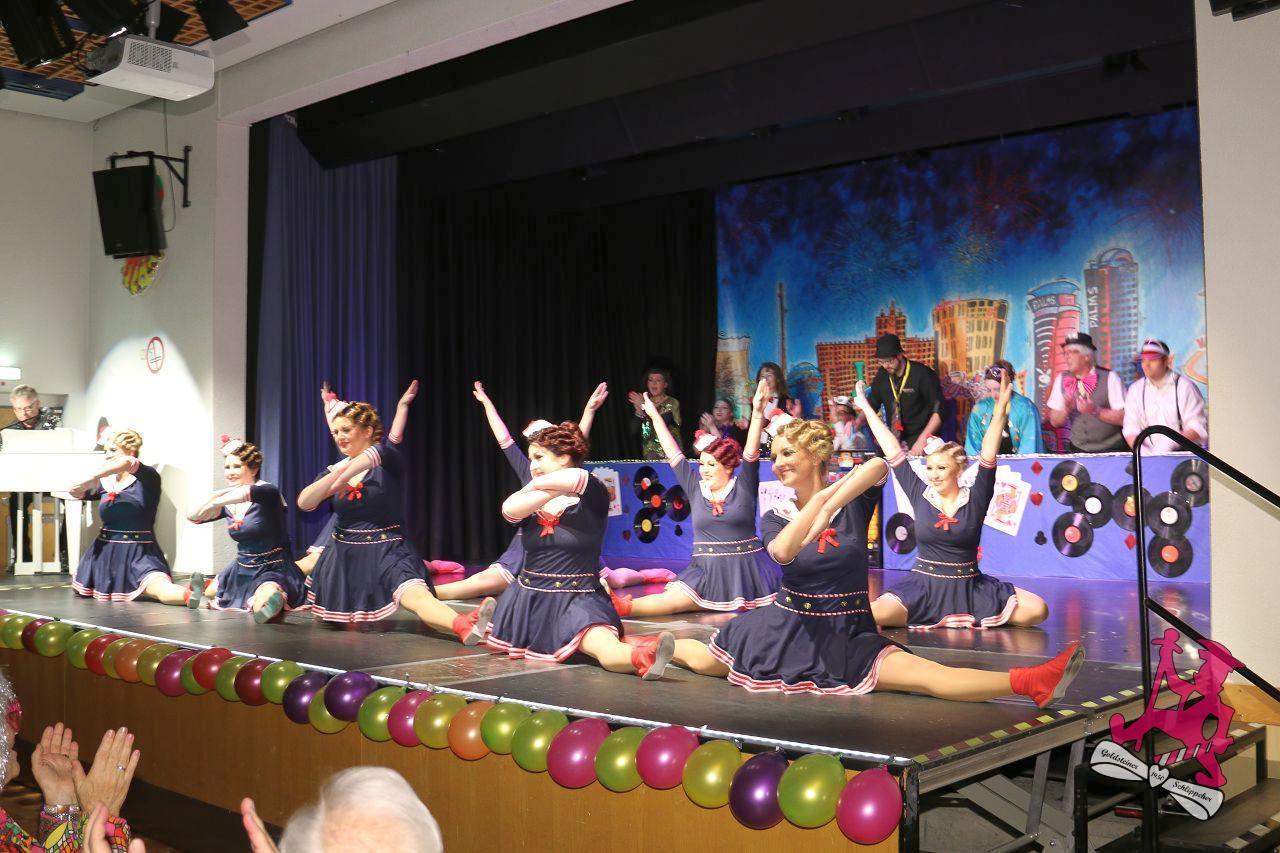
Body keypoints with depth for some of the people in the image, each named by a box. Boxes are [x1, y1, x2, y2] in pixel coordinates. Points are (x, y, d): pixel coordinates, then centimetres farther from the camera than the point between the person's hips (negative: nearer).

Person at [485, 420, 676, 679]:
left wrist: (537, 484, -15)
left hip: (577, 600, -6)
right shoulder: (532, 504, 4)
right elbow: (509, 509, -19)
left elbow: (577, 478, -33)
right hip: (528, 597, 6)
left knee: (609, 652, -35)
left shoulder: (591, 499, -10)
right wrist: (552, 489, -25)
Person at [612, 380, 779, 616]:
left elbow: (751, 452, -11)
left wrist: (757, 412, -24)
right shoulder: (695, 488, 8)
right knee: (670, 599, -22)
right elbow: (673, 453, 11)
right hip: (707, 571, -1)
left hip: (747, 571, 1)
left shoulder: (743, 487, 0)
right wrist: (655, 416, 14)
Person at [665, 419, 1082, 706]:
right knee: (702, 662, 3)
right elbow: (783, 552, -26)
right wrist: (824, 497, -27)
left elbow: (879, 466, -28)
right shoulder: (775, 516, 0)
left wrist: (829, 509, -33)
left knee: (927, 674, -25)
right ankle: (665, 646, 34)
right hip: (787, 627, 3)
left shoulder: (853, 502, -4)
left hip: (847, 634, -3)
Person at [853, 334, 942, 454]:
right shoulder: (882, 375, 3)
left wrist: (922, 441, -22)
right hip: (894, 442, 4)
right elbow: (871, 406, 12)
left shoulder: (922, 374, -12)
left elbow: (938, 411, -14)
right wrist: (858, 421, -9)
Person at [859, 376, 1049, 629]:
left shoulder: (975, 499, -1)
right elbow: (893, 451, 4)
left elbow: (988, 455, -9)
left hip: (971, 589, 0)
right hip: (924, 588, 0)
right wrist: (866, 408, 9)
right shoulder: (920, 494, 2)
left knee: (1038, 610, -18)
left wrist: (1000, 410, -21)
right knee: (872, 614, -28)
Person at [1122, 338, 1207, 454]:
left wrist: (1170, 444, -22)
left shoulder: (1185, 387, 0)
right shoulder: (1135, 390, 12)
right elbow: (1130, 428, 7)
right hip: (1150, 456, 3)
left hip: (1184, 454, -3)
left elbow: (1198, 428, -7)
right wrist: (1140, 448, -14)